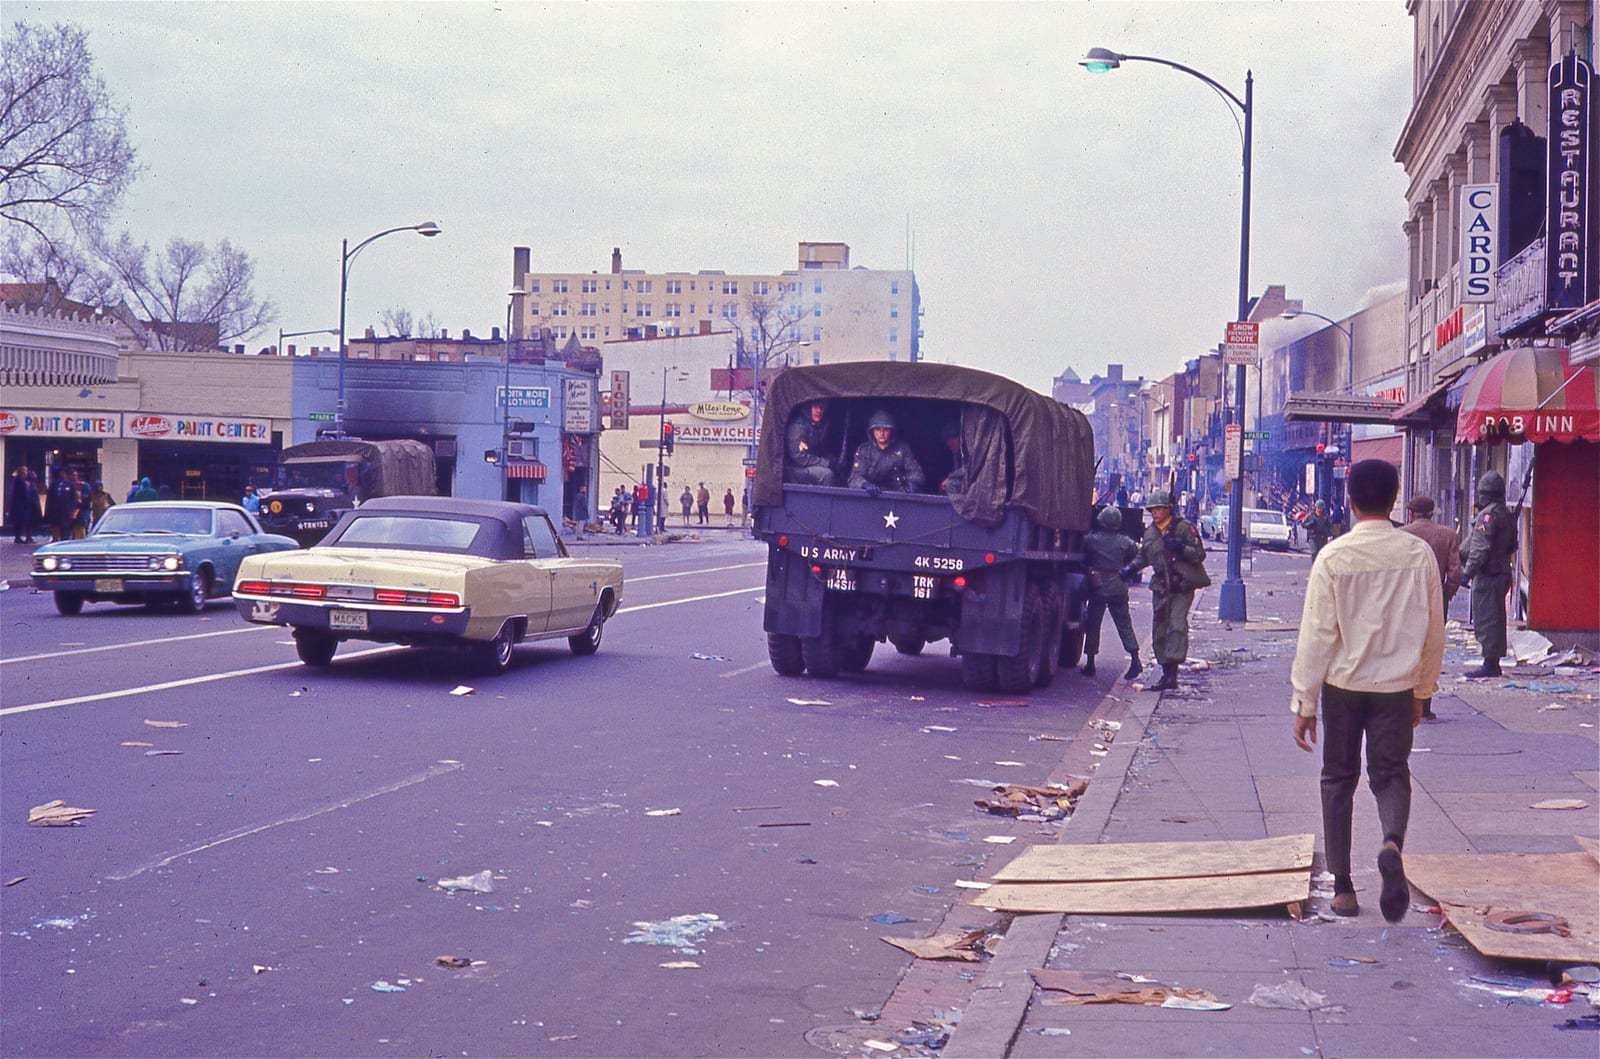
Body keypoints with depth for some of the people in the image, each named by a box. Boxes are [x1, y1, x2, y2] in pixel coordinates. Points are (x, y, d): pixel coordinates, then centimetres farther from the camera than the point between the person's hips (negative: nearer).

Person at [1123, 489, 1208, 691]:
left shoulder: (1184, 528, -4)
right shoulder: (1150, 532, 13)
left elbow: (1200, 555, -5)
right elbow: (1143, 556, 26)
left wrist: (1181, 548, -20)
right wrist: (1131, 568, 7)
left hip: (1183, 586, -6)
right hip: (1161, 587, 6)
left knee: (1177, 624, -18)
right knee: (1159, 631, 5)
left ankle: (1172, 673, -23)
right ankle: (1166, 673, 13)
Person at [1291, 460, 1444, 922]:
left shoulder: (1333, 557, -10)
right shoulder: (1419, 554, -3)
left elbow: (1317, 634, -9)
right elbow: (1434, 630, 4)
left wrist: (1305, 704, -2)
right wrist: (1422, 689, 17)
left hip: (1343, 683, -1)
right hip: (1396, 686, 1)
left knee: (1339, 779, 11)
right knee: (1391, 773, 10)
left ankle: (1342, 886, 13)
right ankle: (1392, 843, -22)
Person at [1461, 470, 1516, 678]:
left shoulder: (1487, 515, -14)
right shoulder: (1507, 516, 14)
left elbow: (1480, 548, -18)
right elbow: (1513, 546, 20)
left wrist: (1468, 572, -15)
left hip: (1487, 575, -9)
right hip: (1503, 573, 9)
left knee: (1485, 620, -7)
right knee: (1496, 619, 14)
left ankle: (1489, 664, -7)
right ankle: (1494, 663, 18)